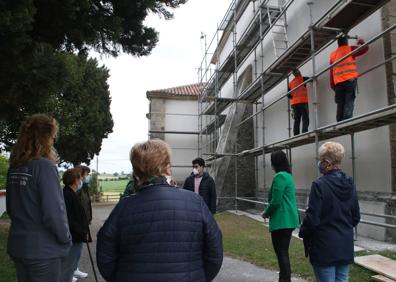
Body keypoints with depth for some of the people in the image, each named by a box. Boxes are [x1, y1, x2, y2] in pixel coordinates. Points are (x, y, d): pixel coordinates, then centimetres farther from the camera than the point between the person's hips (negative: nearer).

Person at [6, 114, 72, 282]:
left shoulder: (14, 168, 4)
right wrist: (66, 239, -7)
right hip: (44, 250, -7)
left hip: (18, 245, 7)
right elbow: (54, 212, -22)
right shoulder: (44, 166, -19)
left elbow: (11, 208, 13)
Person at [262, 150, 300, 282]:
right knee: (284, 252, 18)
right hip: (289, 220, 10)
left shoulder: (280, 176, -17)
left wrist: (266, 213, -4)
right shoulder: (288, 175, 12)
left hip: (281, 221, -10)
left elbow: (275, 201, -21)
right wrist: (269, 211, 14)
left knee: (281, 253, -2)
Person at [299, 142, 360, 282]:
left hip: (324, 247, -6)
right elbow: (356, 217, 9)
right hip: (346, 246, 6)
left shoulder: (319, 185, -19)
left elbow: (312, 218, -17)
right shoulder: (349, 183, 2)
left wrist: (303, 233, 0)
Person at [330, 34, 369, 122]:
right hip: (350, 79, -4)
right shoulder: (350, 49, 5)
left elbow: (331, 71, 14)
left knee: (340, 104, 6)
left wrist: (332, 85, 16)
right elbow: (365, 48, 7)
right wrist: (361, 42, 27)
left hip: (338, 82, 4)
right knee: (349, 102, -9)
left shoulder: (332, 54, 17)